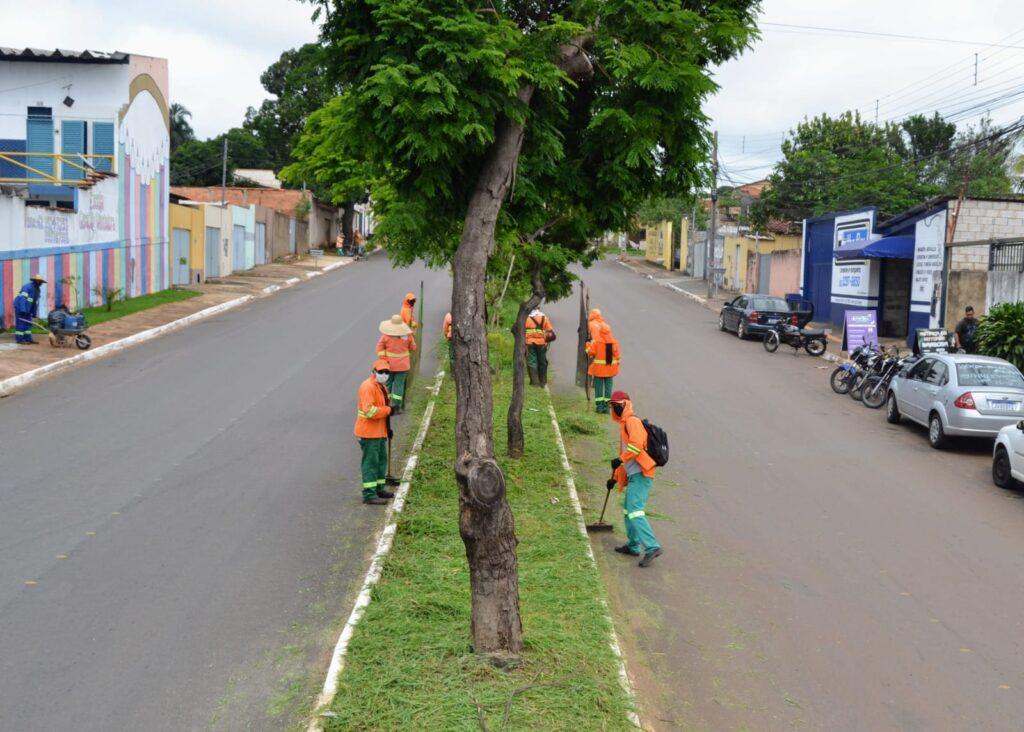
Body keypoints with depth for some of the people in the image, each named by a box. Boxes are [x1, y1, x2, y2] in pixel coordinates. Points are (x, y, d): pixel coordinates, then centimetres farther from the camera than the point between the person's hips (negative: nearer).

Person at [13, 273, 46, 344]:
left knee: (28, 323, 8)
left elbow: (36, 302, 12)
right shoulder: (27, 287, -21)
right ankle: (20, 339, -4)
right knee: (21, 323, -7)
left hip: (27, 309, 9)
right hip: (20, 307, -9)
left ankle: (28, 339, 11)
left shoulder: (38, 289, 8)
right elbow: (23, 298, -28)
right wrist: (23, 310, -33)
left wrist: (34, 312, 10)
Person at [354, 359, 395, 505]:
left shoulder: (382, 387, 15)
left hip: (379, 432, 10)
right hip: (369, 432, -10)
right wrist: (388, 410, -20)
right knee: (370, 462, -7)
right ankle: (369, 494, -5)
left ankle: (379, 488, 31)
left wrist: (388, 428, 22)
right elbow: (369, 411, -28)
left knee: (381, 460, 18)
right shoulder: (368, 387, -18)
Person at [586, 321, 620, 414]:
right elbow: (617, 356, 3)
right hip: (610, 369, 3)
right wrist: (616, 367, 12)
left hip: (598, 369, -3)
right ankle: (606, 407, 8)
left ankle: (599, 406, 4)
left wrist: (588, 345, 10)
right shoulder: (614, 342, -1)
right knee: (608, 387, 8)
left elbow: (591, 353, -9)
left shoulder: (596, 341, -12)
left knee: (598, 387, 6)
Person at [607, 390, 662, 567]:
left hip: (640, 474, -11)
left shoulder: (632, 421, -6)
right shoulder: (624, 426, 26)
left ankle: (652, 547, -24)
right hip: (634, 475, 11)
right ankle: (633, 546, 29)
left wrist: (620, 459, -19)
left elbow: (636, 444, -23)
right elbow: (625, 452, 34)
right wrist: (615, 478, 34)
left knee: (634, 510, -18)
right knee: (627, 509, 20)